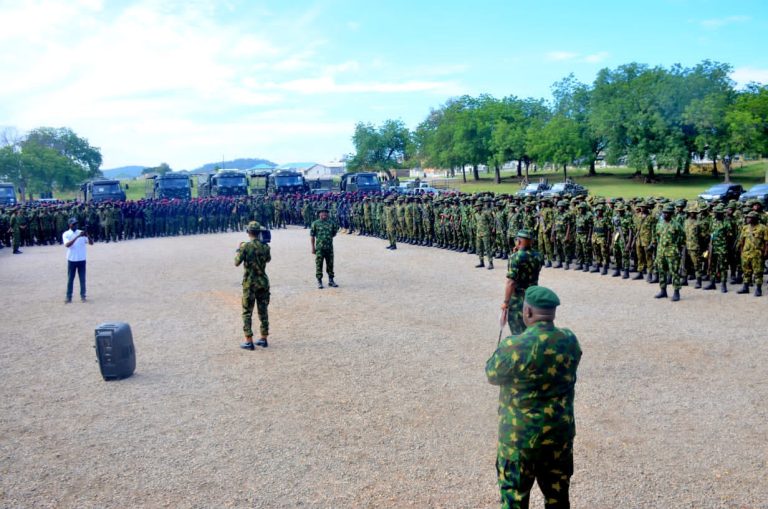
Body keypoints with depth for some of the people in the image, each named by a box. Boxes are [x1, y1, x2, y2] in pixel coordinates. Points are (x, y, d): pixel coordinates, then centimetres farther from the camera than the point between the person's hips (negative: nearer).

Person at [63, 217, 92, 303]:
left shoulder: (81, 232, 3)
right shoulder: (66, 234, -3)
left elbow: (91, 243, -3)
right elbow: (67, 245, -21)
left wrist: (87, 235, -22)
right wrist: (77, 237, -29)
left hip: (81, 260, 2)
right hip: (71, 260, -1)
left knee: (82, 279, 5)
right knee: (70, 279, 4)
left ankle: (83, 296, 13)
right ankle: (69, 297, 9)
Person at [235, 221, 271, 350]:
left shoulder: (245, 246, -13)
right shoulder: (265, 246, 0)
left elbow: (236, 263, -6)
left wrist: (239, 249, 8)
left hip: (250, 283, -4)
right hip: (263, 282, 4)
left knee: (247, 313, 4)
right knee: (263, 311, 13)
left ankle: (249, 341, 1)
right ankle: (263, 339, 17)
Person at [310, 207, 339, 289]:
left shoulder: (331, 223, 9)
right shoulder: (315, 223, 0)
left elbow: (334, 233, 22)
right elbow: (312, 236, 0)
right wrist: (313, 247, -3)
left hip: (329, 248, 3)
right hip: (319, 248, -3)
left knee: (330, 264, 8)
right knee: (319, 265, -1)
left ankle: (331, 280, 19)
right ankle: (319, 282, 7)